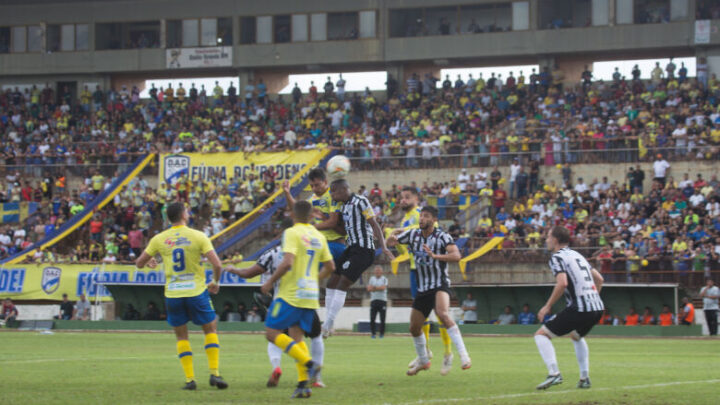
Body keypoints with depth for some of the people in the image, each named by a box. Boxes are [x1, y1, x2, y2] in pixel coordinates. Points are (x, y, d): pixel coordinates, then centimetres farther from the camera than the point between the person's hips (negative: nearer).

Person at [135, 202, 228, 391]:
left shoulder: (159, 239, 1)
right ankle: (214, 373, 4)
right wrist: (215, 282, 7)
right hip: (196, 291, -2)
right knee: (210, 329, 16)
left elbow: (139, 263, 11)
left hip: (172, 294, 2)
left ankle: (190, 379, 5)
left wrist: (149, 262, 34)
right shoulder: (198, 237, -6)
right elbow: (217, 264, -12)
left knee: (181, 336, 15)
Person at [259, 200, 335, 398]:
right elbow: (330, 267, 17)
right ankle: (303, 384, -2)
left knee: (272, 332, -3)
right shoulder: (319, 237, 11)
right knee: (296, 336, 10)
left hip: (290, 293, -7)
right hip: (310, 295, 7)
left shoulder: (292, 233, -10)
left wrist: (270, 282, -10)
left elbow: (287, 263, -22)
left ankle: (309, 363, -17)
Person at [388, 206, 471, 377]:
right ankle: (423, 361, 35)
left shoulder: (442, 237, -10)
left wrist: (435, 255, -39)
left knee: (442, 314, -34)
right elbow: (391, 241, 16)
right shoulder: (413, 234, 5)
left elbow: (456, 256, -25)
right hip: (422, 289, 6)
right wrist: (394, 234, -9)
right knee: (414, 327, 11)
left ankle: (463, 354, -34)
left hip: (440, 285, -6)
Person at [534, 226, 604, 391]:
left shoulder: (557, 257, -3)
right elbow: (599, 279, 25)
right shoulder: (576, 255, 22)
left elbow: (562, 283, -19)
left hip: (578, 308, -8)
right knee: (576, 336, 36)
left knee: (541, 334, 1)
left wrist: (547, 306, -11)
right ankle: (585, 378, 27)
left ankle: (554, 373, -16)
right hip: (597, 308, 8)